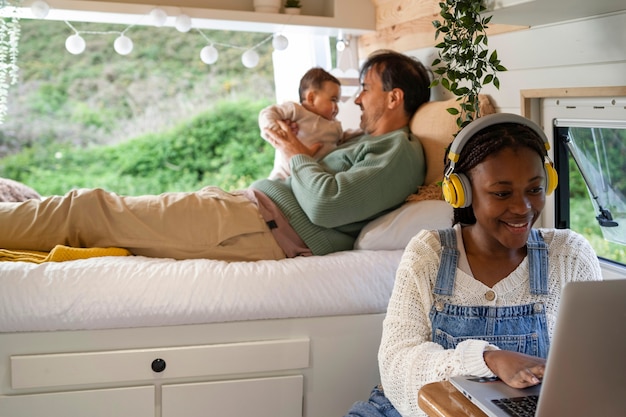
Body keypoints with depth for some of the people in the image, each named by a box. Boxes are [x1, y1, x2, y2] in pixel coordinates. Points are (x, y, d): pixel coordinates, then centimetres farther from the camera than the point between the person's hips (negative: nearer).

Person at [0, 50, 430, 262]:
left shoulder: (401, 154, -7)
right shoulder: (371, 142, 24)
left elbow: (324, 204, -19)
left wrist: (298, 154, -3)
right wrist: (298, 147, 13)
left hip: (264, 227, -9)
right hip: (248, 203, 9)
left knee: (90, 209, -9)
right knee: (101, 205, 7)